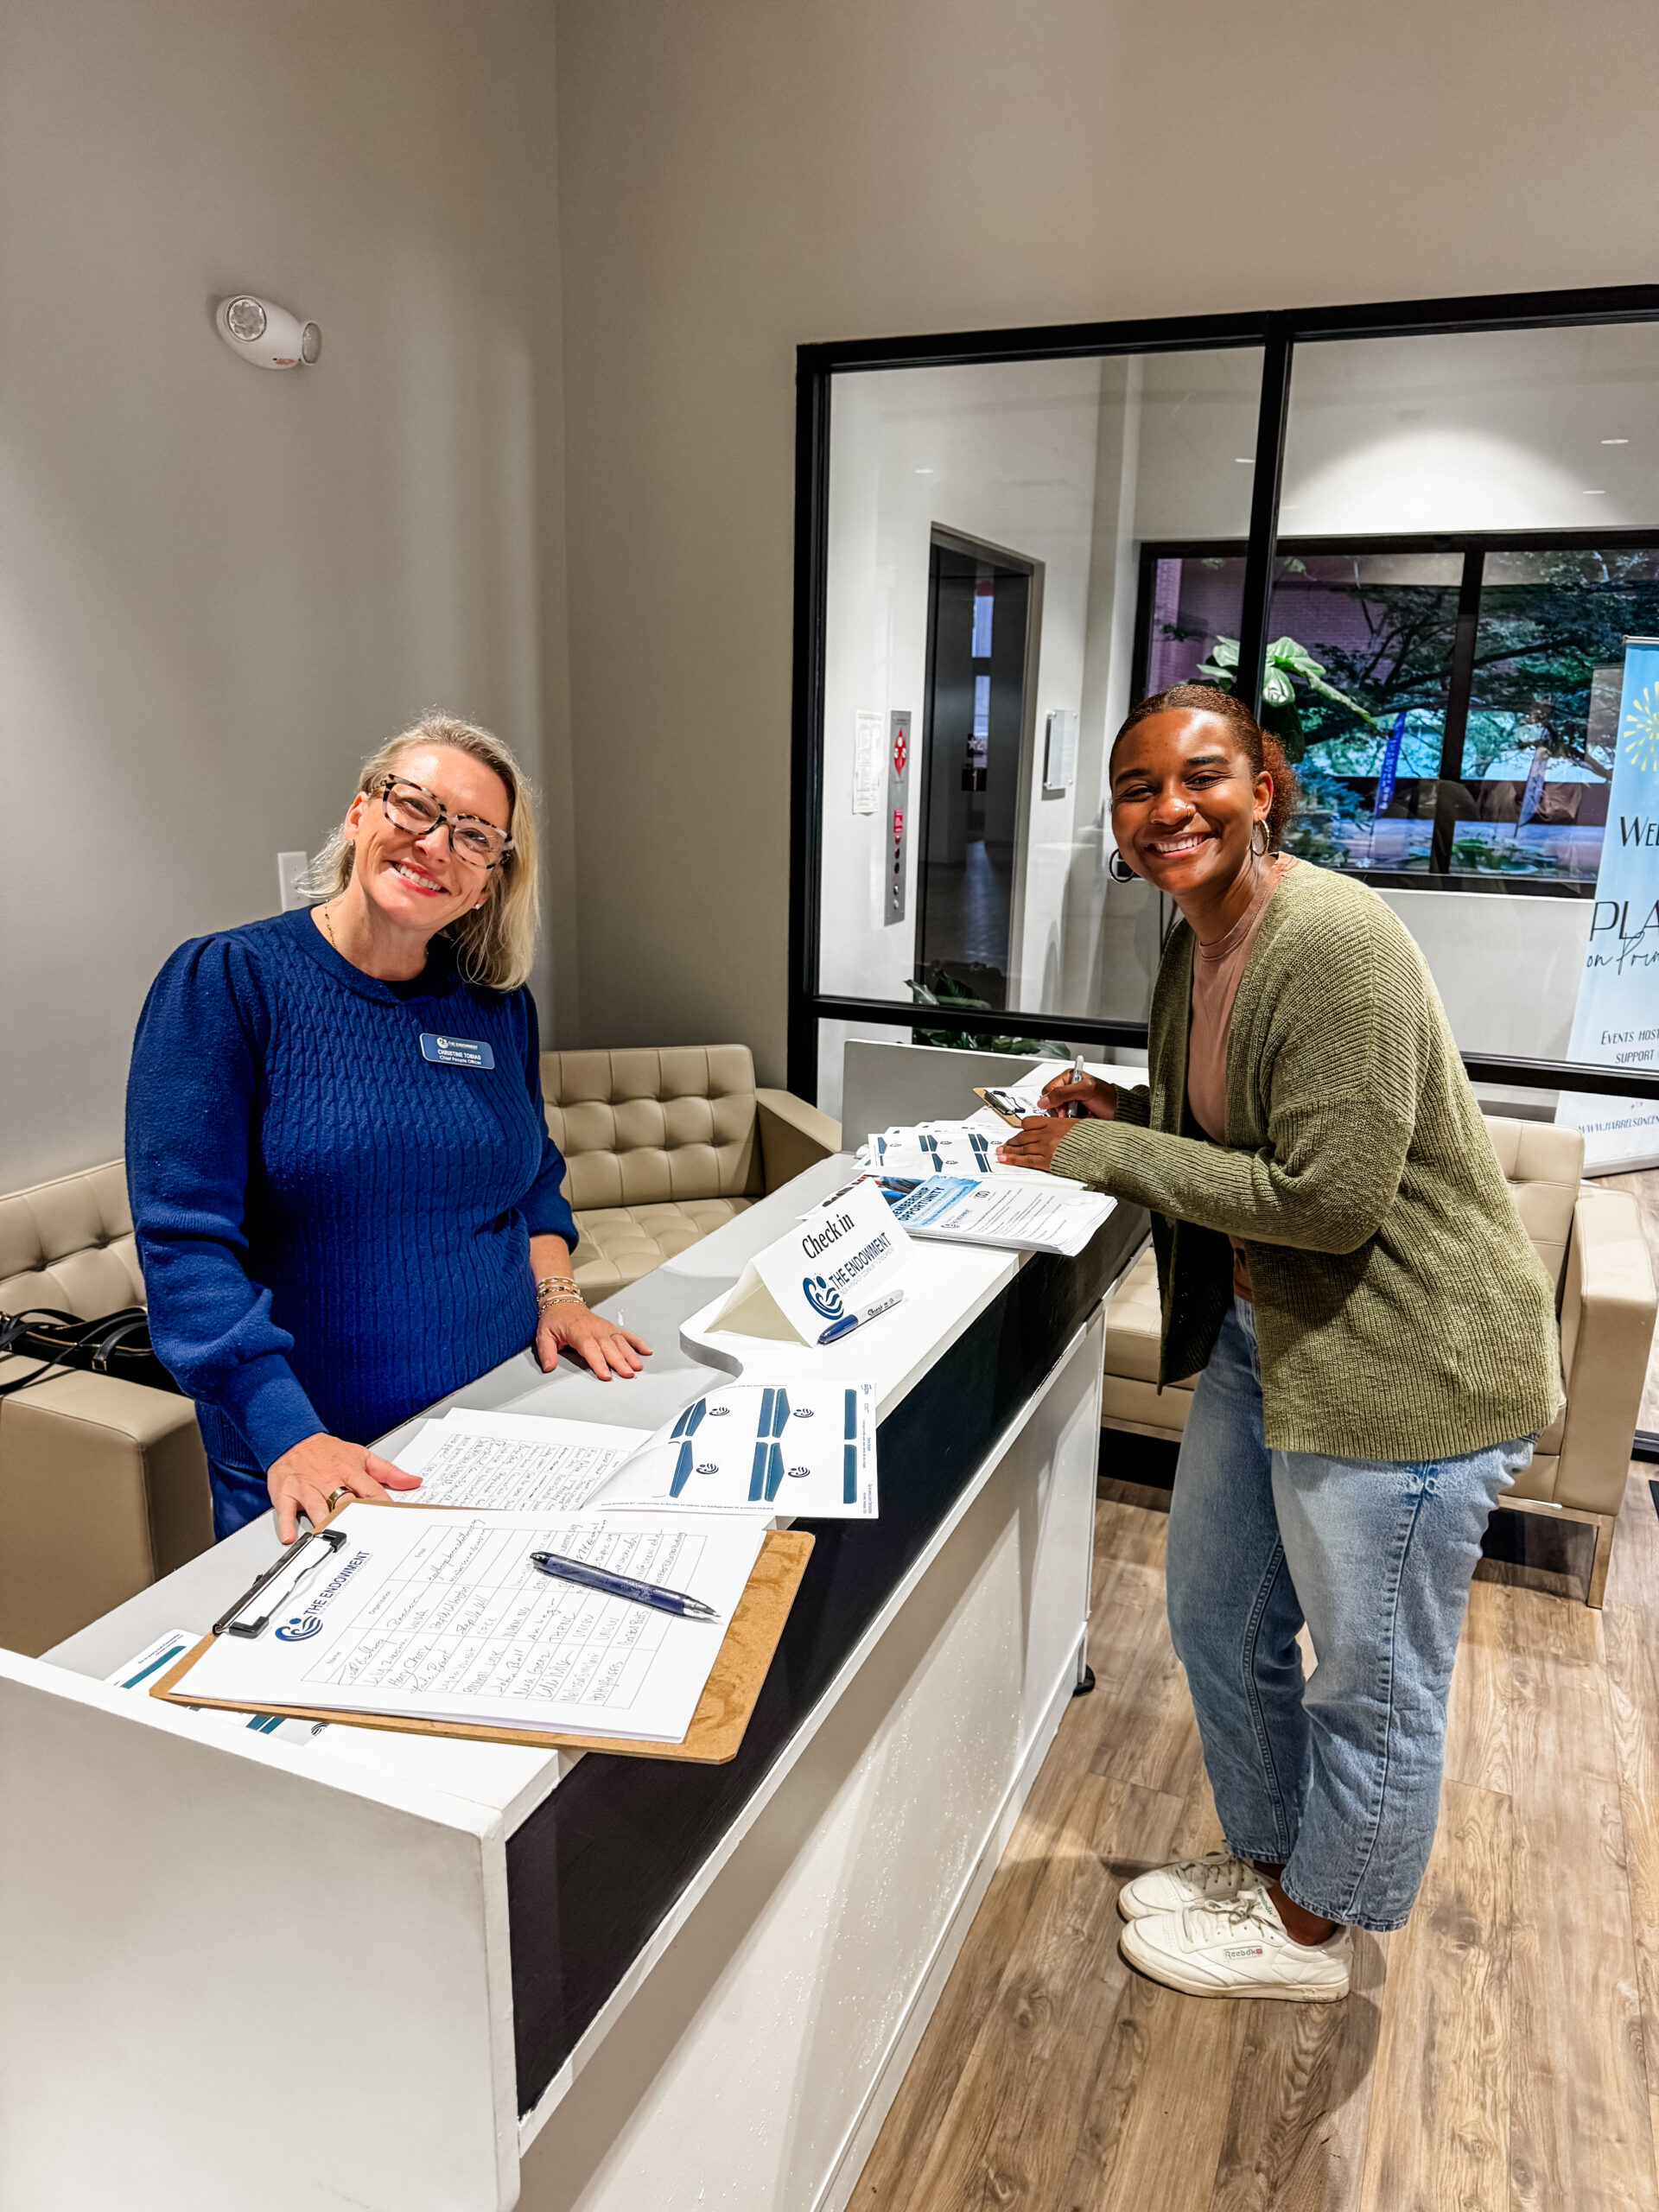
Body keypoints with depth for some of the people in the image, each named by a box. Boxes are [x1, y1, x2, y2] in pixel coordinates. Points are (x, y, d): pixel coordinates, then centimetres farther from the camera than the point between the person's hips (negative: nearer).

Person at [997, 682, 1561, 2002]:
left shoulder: (1338, 945, -24)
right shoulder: (1197, 950, 5)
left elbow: (1326, 1197, -28)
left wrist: (1103, 1153, -21)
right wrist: (1115, 1114, -1)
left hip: (1404, 1361, -9)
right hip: (1261, 1329, 10)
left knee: (1372, 1681, 12)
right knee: (1218, 1623, 22)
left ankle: (1312, 1928, 37)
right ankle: (1263, 1858, 47)